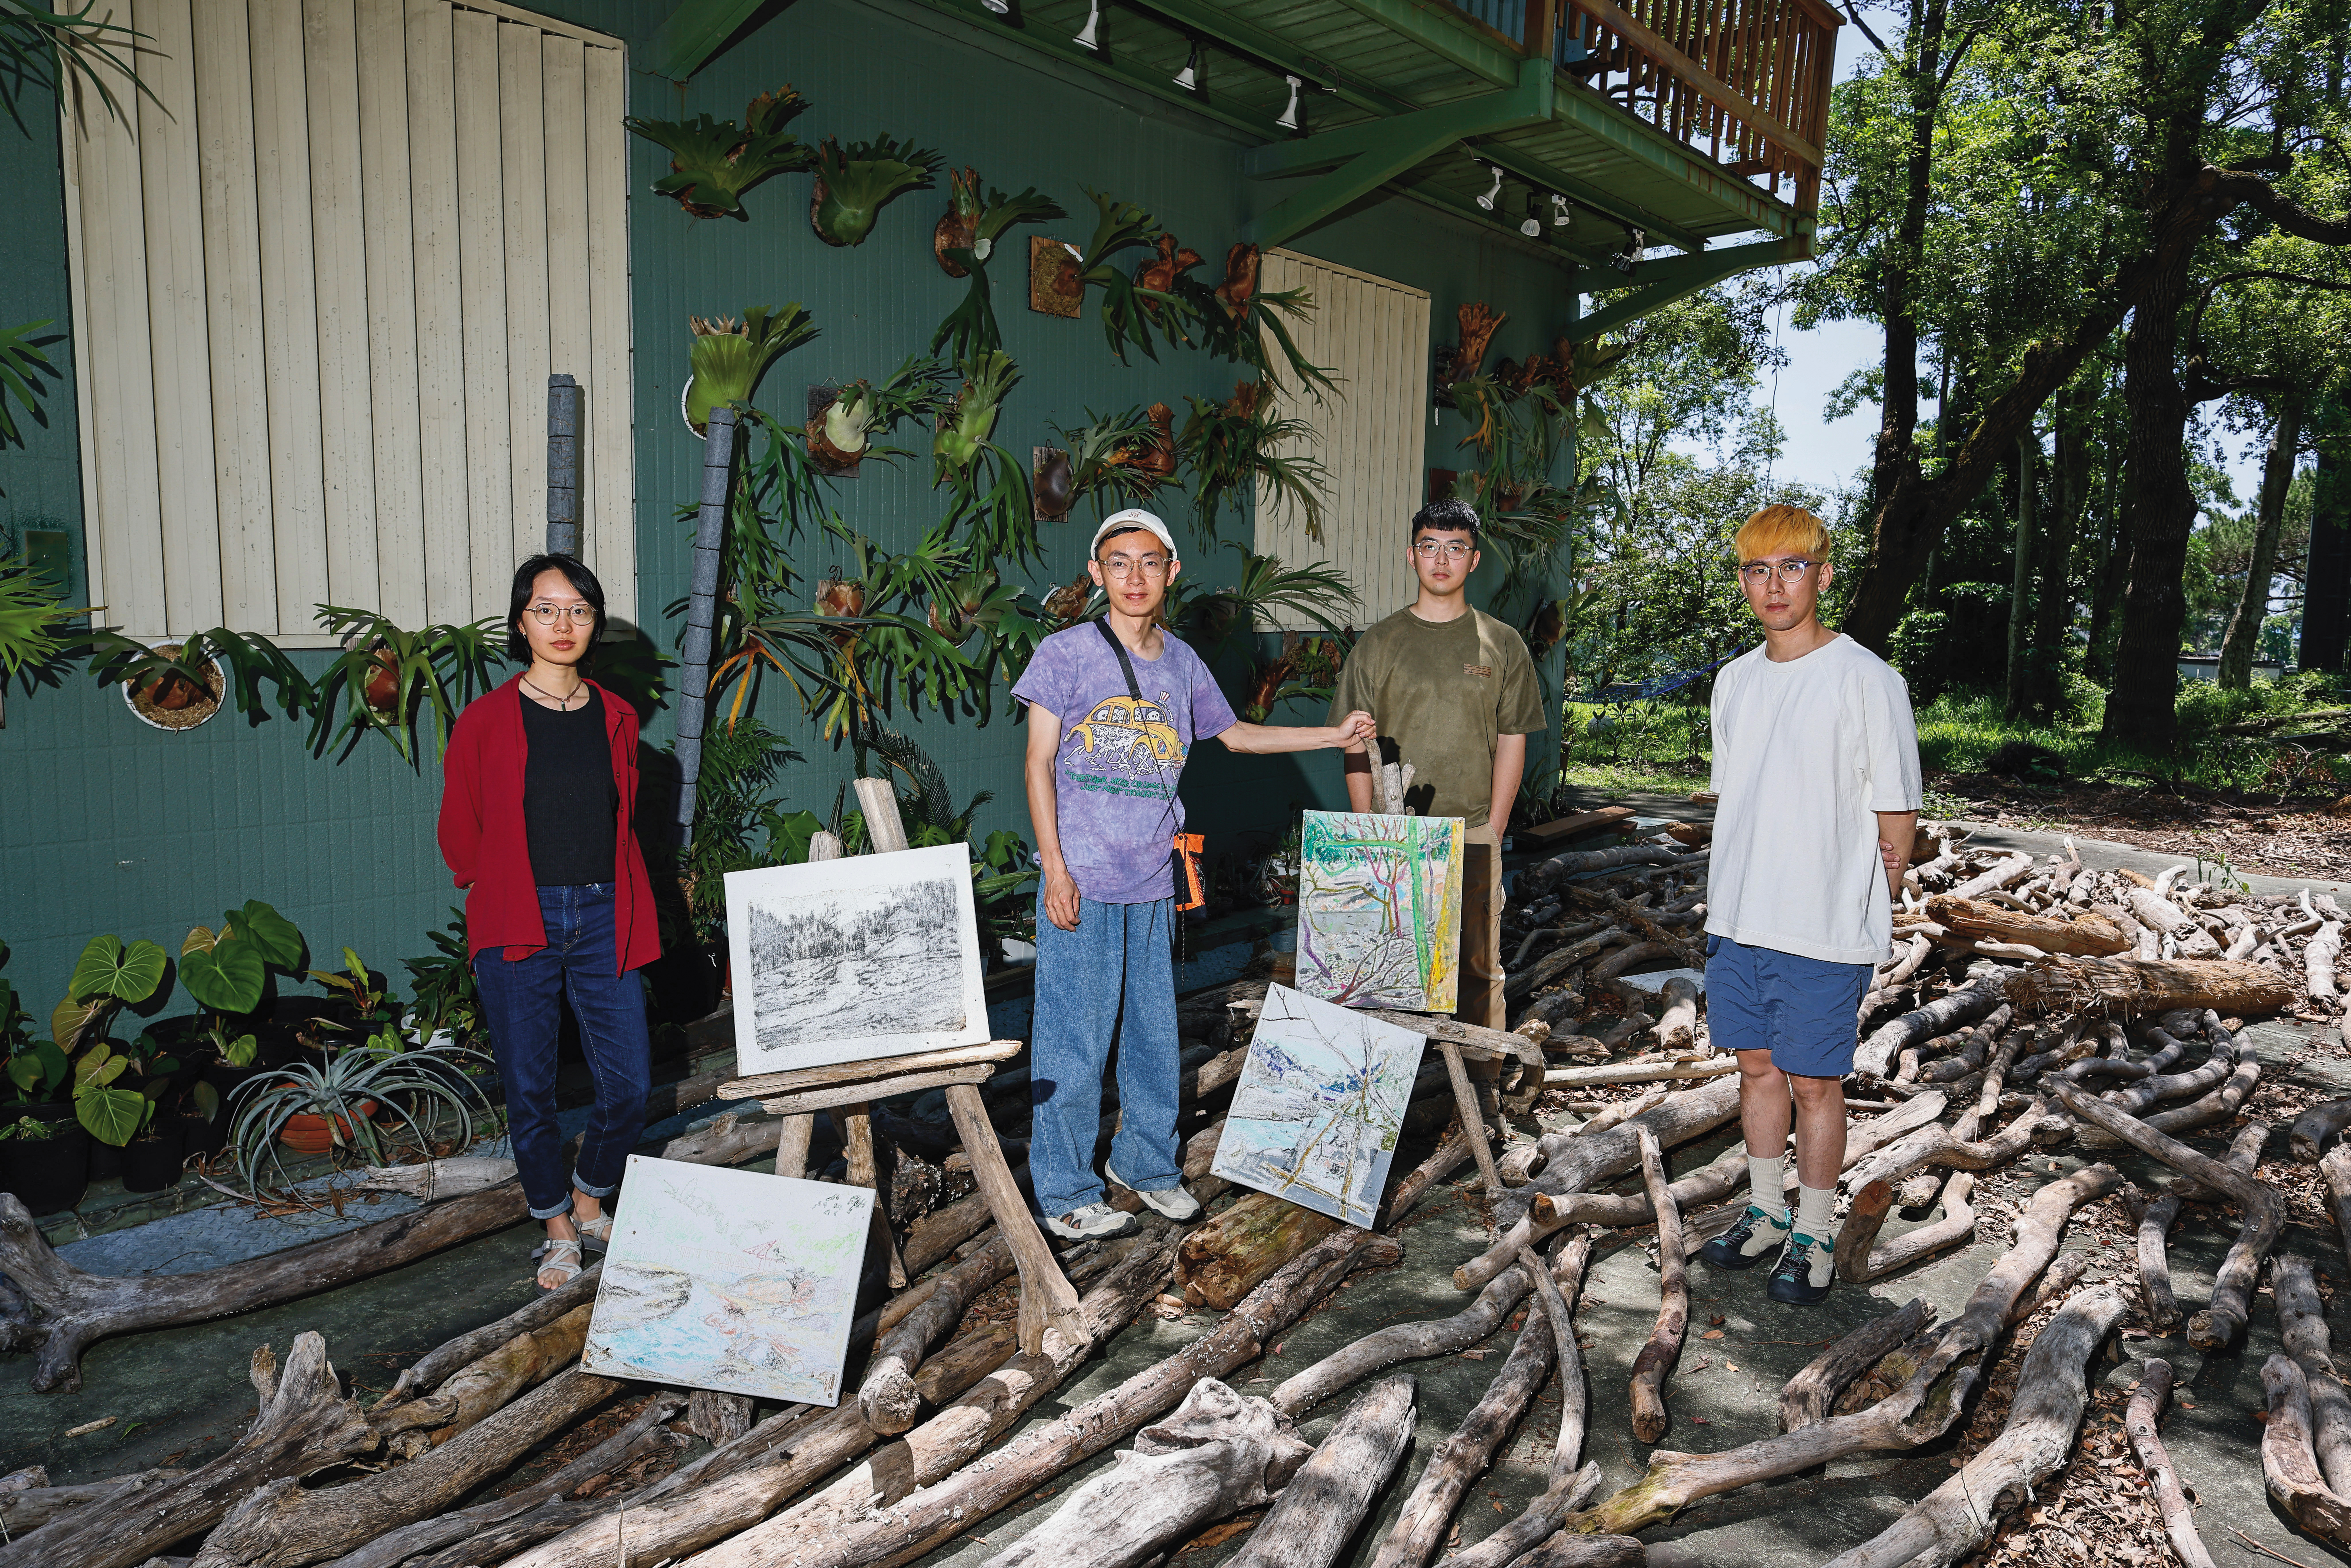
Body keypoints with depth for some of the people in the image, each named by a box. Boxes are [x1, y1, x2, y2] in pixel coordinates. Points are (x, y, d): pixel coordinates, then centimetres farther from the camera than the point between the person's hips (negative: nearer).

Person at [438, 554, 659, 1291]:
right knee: (529, 1092, 5)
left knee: (630, 1086, 1)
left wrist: (626, 910, 13)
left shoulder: (616, 719, 8)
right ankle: (558, 1229, 26)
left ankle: (590, 1202, 28)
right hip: (517, 927, -2)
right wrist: (502, 896, 8)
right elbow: (460, 832, 7)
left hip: (605, 919, 2)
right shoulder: (485, 721, -1)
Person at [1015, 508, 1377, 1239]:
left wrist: (1335, 736, 23)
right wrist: (1056, 868, -11)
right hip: (1083, 881, -5)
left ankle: (1146, 1161, 32)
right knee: (1073, 1039, 0)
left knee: (1154, 1030, 13)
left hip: (1153, 882, 5)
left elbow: (1233, 733, 25)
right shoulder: (1065, 654, -4)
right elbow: (1040, 762, -4)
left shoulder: (1183, 664, 10)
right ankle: (1064, 1192, 15)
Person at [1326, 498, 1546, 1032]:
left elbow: (1511, 743, 6)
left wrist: (1492, 832, -2)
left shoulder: (1503, 645, 7)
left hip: (1473, 833, 0)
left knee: (1479, 963, 3)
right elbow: (1357, 748, 6)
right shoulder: (1379, 643, 7)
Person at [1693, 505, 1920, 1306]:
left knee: (1814, 1082, 5)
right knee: (1758, 1067, 16)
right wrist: (1731, 897, 14)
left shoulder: (1867, 681, -11)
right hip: (1736, 921, 6)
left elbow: (1897, 814, -7)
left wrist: (1862, 911, -2)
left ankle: (1814, 1236, 22)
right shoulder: (1735, 680, 9)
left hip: (1824, 932, -6)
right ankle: (1767, 1213, 33)